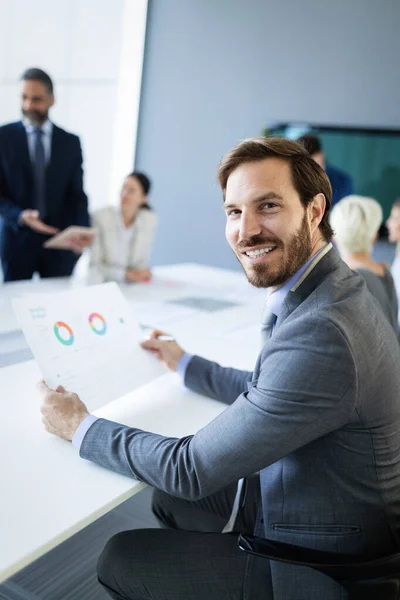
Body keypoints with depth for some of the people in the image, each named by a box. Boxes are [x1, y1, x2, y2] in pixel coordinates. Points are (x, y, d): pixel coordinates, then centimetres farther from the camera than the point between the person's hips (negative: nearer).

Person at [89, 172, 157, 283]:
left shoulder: (150, 219, -4)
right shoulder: (101, 217, -13)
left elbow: (142, 259, 5)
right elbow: (94, 266, -12)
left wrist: (143, 272, -16)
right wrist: (125, 274, -23)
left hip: (130, 286, 2)